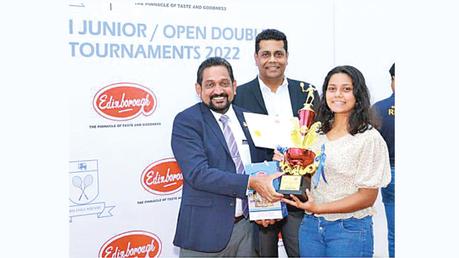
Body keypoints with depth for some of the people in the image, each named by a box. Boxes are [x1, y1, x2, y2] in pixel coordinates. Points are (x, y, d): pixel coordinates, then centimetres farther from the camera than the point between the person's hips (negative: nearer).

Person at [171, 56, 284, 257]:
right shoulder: (186, 121, -9)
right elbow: (198, 173, -19)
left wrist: (265, 204, 0)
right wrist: (250, 182, -23)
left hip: (247, 227, 5)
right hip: (206, 230, -5)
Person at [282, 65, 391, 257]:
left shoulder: (369, 138, -10)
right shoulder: (318, 133, 7)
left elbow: (368, 196, -12)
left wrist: (318, 208, -18)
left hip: (349, 229, -5)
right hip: (311, 225, 5)